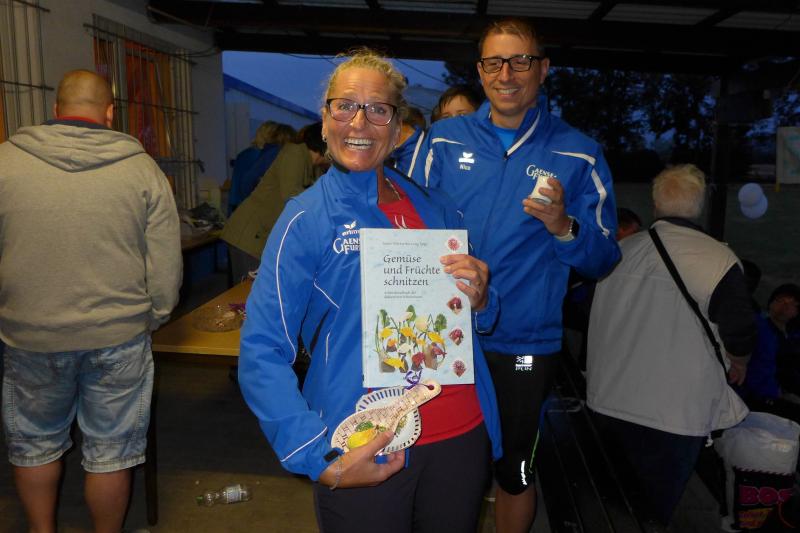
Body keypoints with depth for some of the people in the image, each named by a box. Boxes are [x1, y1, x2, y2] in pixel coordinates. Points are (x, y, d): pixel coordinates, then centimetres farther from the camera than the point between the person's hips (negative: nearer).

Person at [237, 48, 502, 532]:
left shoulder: (435, 209, 3)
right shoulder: (306, 219, -9)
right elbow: (262, 352, -12)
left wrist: (480, 299, -9)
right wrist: (321, 461, -21)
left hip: (462, 437, 4)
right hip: (366, 455, -4)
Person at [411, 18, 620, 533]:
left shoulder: (578, 154, -4)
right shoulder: (444, 140, 0)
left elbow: (602, 259, -4)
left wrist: (564, 229, -24)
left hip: (524, 346, -1)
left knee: (514, 473, 17)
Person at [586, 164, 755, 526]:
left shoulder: (620, 250, -1)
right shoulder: (720, 261, -14)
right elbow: (740, 339, -8)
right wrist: (738, 365, 15)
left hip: (609, 401, 4)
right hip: (676, 414, -3)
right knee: (656, 511, 14)